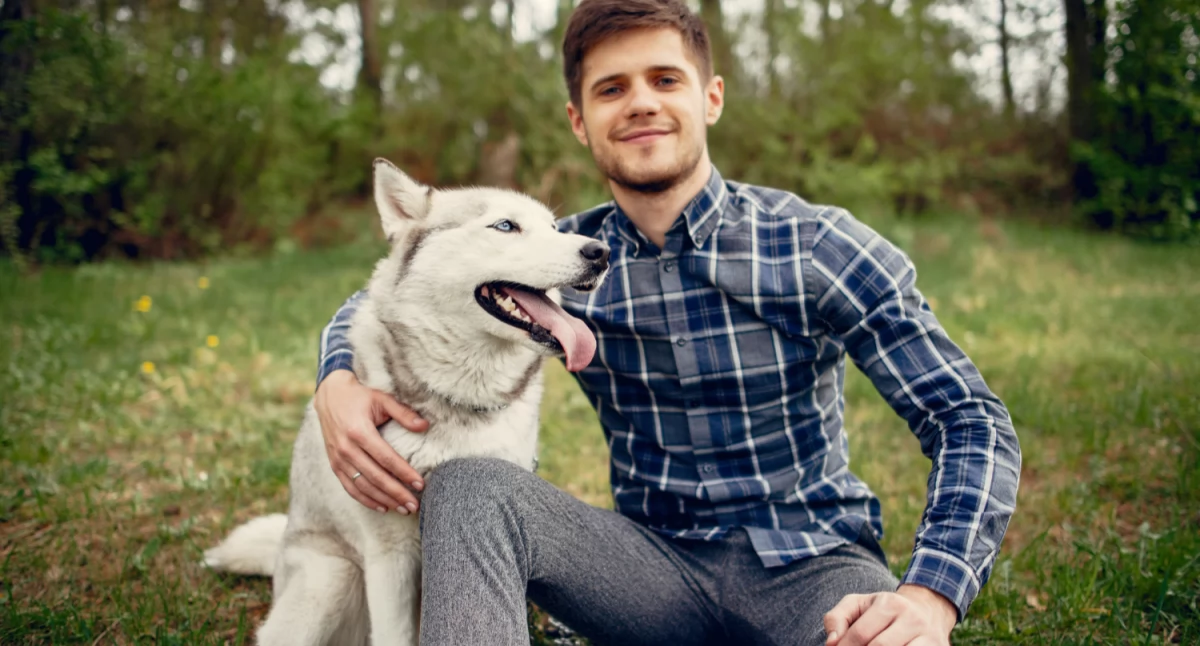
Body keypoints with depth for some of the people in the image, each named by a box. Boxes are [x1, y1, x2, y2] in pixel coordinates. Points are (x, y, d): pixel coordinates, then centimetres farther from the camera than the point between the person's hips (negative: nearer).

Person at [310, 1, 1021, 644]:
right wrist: (339, 385, -15)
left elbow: (973, 421, -11)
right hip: (656, 562, 3)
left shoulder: (815, 247, -9)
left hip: (811, 565, -2)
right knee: (469, 486, -23)